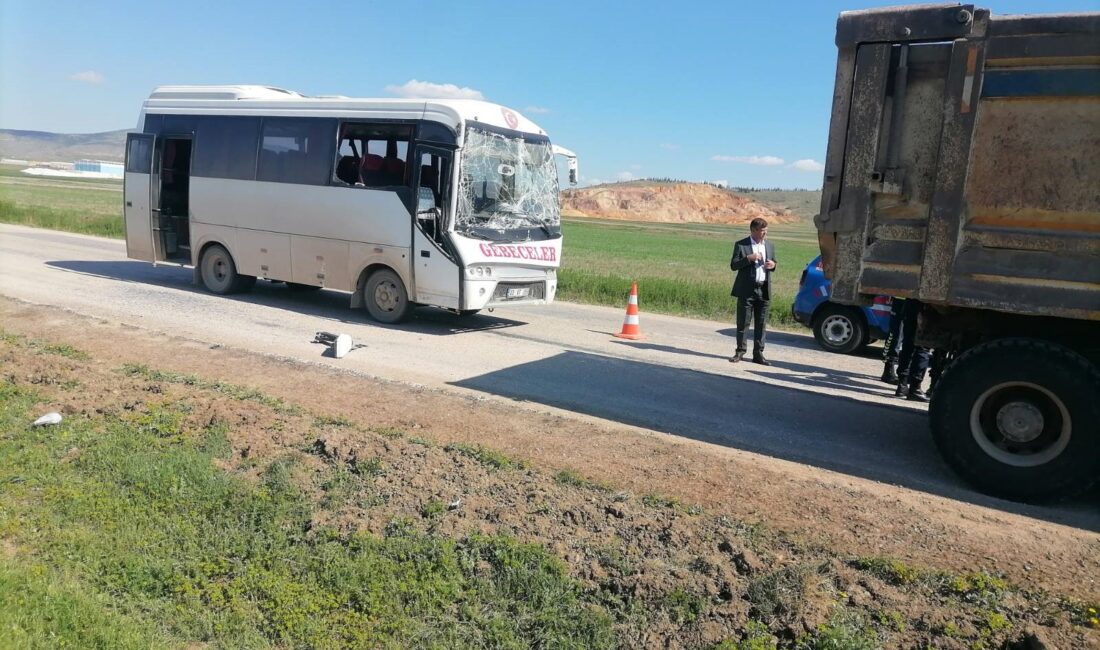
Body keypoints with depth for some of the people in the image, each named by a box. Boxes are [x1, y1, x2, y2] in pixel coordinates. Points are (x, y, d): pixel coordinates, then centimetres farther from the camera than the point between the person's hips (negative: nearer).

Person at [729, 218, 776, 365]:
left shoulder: (770, 246, 12)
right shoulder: (741, 245, -3)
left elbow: (773, 263, 21)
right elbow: (733, 265, -7)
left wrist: (773, 265, -3)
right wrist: (748, 258, -19)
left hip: (764, 290, 4)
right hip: (746, 290, -4)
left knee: (761, 324, 5)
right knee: (743, 322, 3)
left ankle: (758, 353, 10)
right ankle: (740, 351, 13)